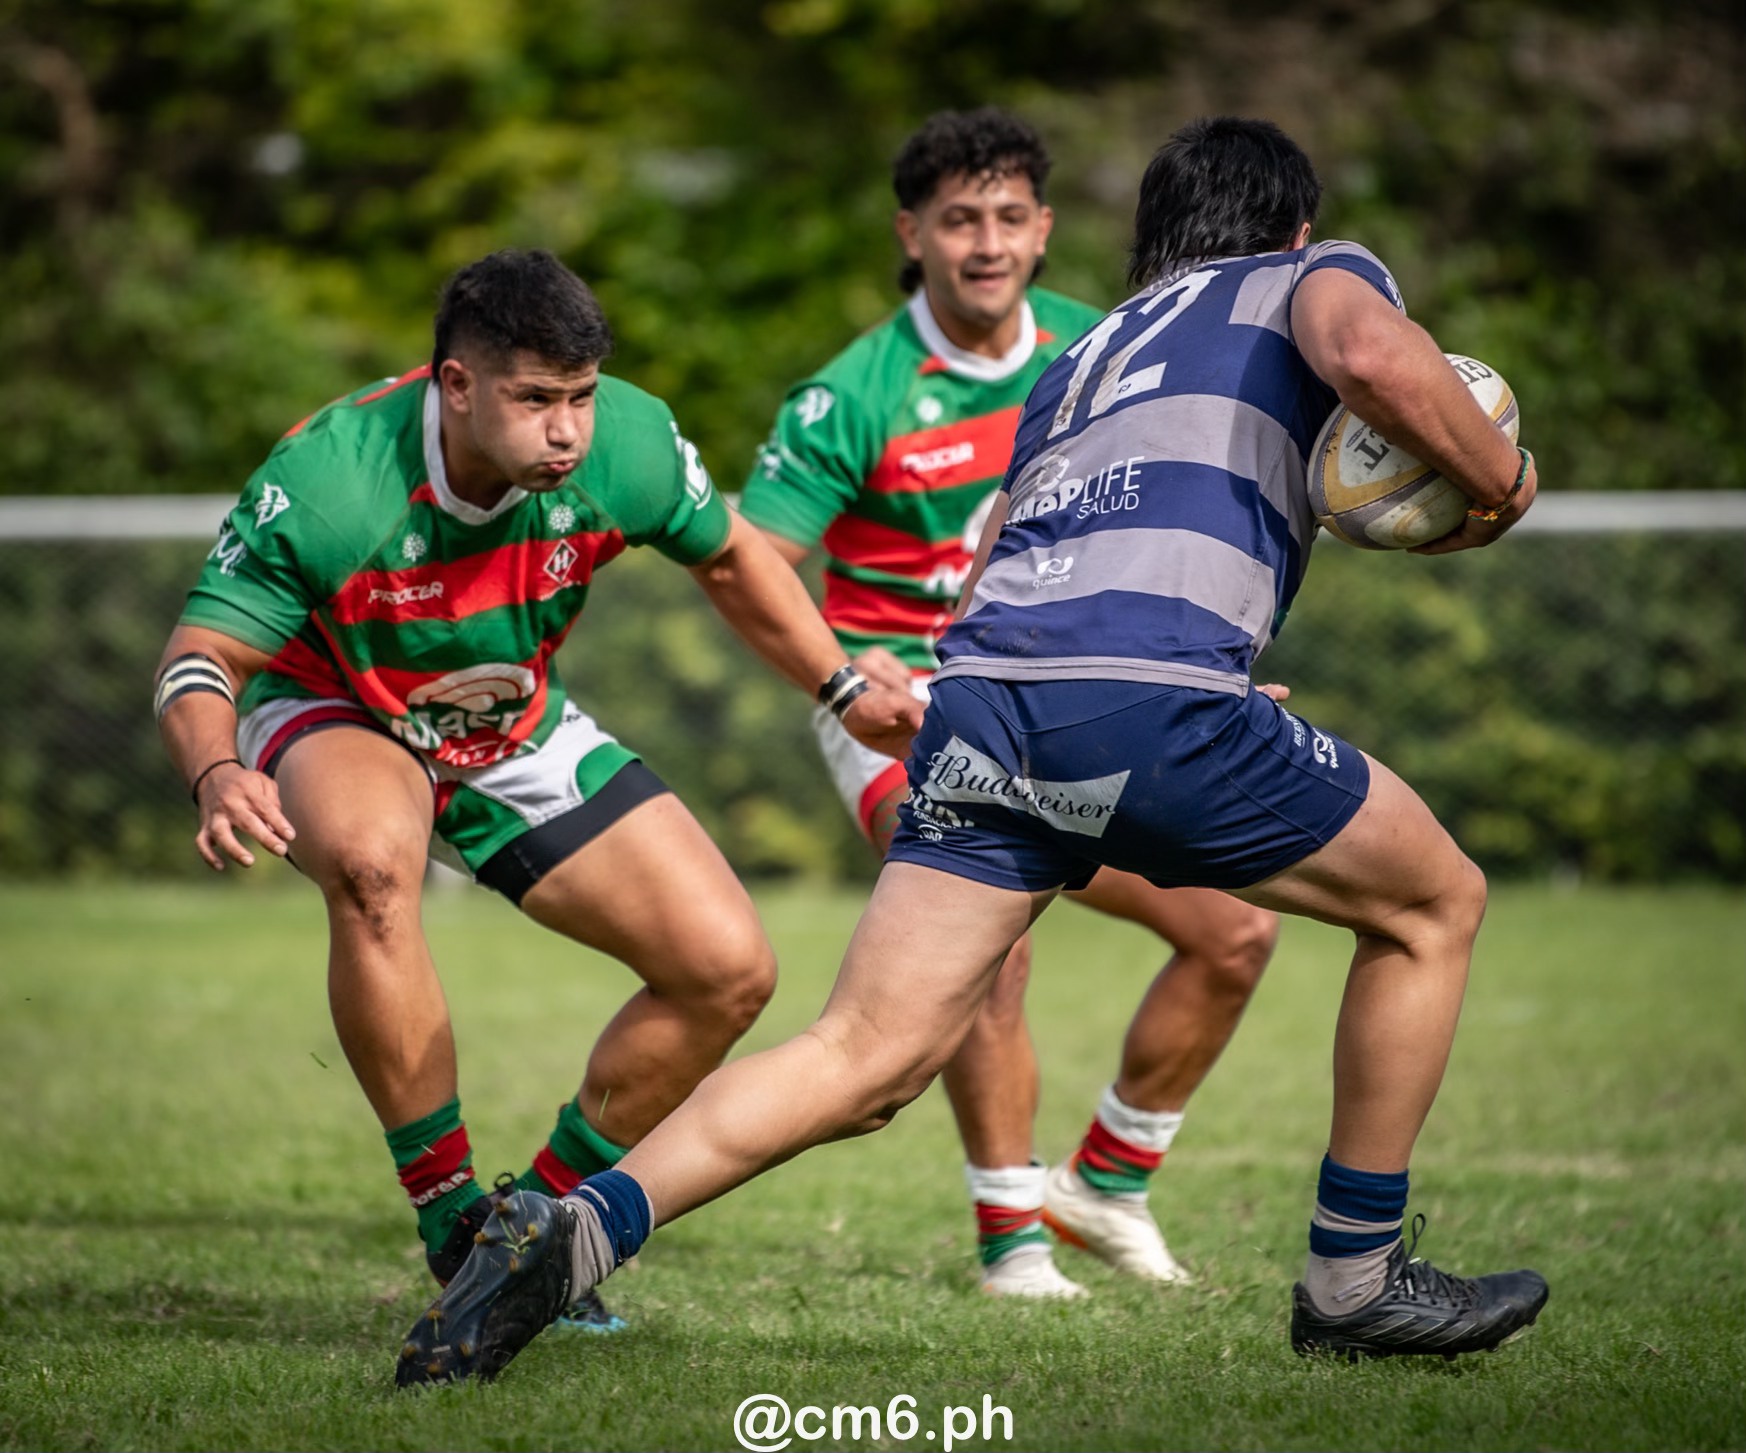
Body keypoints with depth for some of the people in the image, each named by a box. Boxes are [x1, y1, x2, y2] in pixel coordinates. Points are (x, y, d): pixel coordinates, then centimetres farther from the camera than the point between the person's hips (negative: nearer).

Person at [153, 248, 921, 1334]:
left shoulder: (627, 444, -22)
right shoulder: (327, 482, -33)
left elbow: (728, 555, 1)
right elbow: (202, 657, -27)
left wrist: (845, 692, -2)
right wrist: (218, 776, -48)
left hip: (520, 737, 4)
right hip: (338, 722, -4)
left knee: (730, 969, -8)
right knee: (370, 857, -41)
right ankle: (453, 1226, -28)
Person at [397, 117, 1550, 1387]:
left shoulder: (1083, 356, 35)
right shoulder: (1316, 276, 19)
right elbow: (1371, 355, -6)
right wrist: (1501, 482, 9)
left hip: (977, 701, 6)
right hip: (1149, 698, -5)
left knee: (862, 1060, 0)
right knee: (1434, 903, 18)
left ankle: (581, 1228, -22)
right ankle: (1355, 1282, 22)